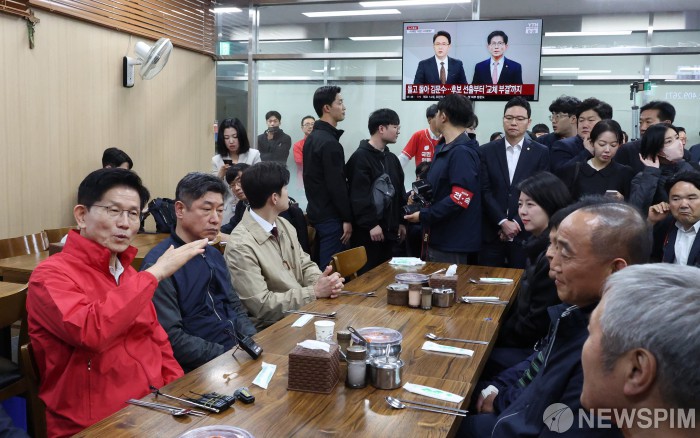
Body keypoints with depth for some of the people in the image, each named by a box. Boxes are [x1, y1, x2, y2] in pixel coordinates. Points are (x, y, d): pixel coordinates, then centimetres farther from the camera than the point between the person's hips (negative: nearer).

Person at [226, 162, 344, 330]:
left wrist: (322, 282, -10)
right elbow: (261, 305, -20)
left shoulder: (284, 225, 5)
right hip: (271, 329, -7)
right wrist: (315, 292, -18)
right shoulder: (241, 246, -20)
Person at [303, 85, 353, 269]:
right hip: (330, 216, -10)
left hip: (316, 211, 10)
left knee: (320, 267, 16)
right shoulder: (329, 142, -18)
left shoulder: (312, 137, 12)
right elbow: (337, 185, -20)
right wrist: (347, 218, -14)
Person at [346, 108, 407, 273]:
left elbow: (399, 192, 20)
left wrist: (401, 221, 16)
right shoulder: (360, 157, -10)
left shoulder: (391, 158, 16)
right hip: (367, 230, -8)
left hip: (389, 228, 8)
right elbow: (359, 196, -19)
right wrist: (371, 224, -21)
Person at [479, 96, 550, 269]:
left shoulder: (541, 153, 3)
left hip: (525, 233, 0)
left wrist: (516, 223, -10)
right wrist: (503, 222, -12)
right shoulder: (486, 151, 4)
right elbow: (485, 191, -2)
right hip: (492, 233, 1)